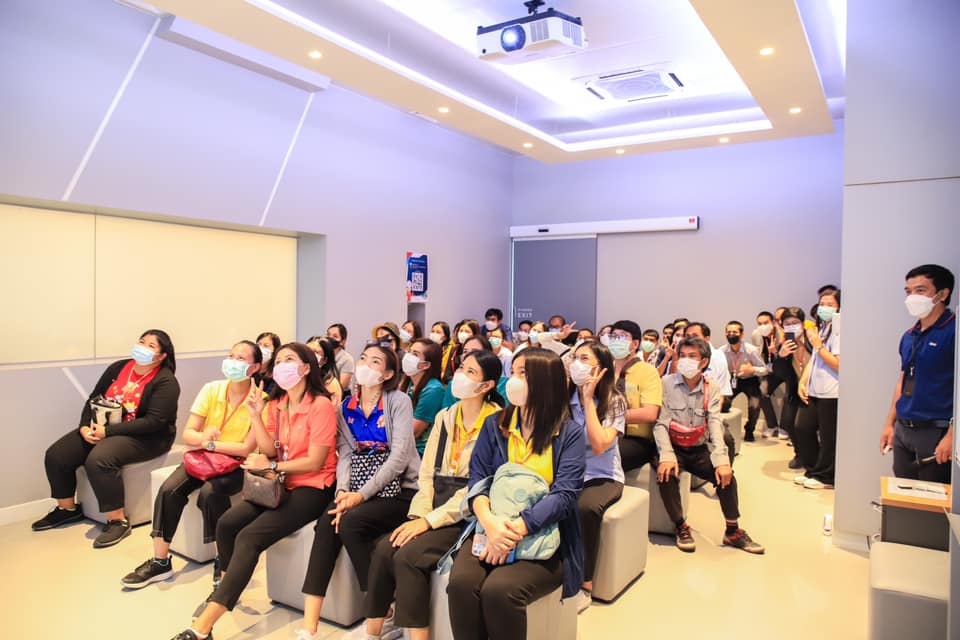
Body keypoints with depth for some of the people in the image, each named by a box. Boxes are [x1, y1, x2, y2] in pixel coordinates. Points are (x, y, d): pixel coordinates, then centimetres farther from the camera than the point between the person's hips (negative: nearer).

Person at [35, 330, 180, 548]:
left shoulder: (165, 381, -13)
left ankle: (118, 522, -19)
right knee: (56, 455, -5)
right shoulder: (118, 368, 7)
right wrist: (85, 427, -8)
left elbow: (154, 422, -22)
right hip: (104, 429, 8)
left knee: (99, 460, -32)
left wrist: (108, 431, -23)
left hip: (147, 438, -7)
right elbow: (93, 400, 12)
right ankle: (68, 508, 19)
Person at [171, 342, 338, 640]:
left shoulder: (321, 405, -14)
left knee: (249, 537, -21)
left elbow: (314, 462, -16)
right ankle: (224, 594, 8)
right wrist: (255, 415, -8)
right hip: (281, 484, 7)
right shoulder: (275, 404, 10)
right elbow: (271, 451, 1)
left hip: (312, 488, -7)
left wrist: (271, 466, -6)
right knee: (227, 523, -14)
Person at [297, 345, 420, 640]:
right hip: (358, 489, 5)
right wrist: (343, 490, -16)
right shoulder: (346, 407, 10)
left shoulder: (399, 401, -6)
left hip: (398, 489, -4)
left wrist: (361, 494, -19)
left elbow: (399, 456, -14)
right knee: (327, 521, -23)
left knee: (350, 521, -28)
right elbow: (344, 454, 4)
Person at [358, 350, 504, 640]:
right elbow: (427, 474, 10)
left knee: (408, 555, -25)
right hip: (434, 511, 6)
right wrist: (418, 515, -6)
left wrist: (430, 520, -18)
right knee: (384, 548, -17)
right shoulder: (444, 417, 13)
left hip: (468, 516, -6)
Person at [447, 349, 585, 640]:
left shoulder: (570, 433, -1)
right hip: (492, 530, 3)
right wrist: (488, 520, -21)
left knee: (499, 591, -29)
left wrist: (517, 529, -24)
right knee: (461, 583, -26)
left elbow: (565, 494, -12)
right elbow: (477, 479, 1)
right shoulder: (494, 425, 9)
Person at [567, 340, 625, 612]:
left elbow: (599, 445, -20)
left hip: (602, 476, -3)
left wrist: (588, 399, -17)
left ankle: (584, 585, -15)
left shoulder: (614, 401, -6)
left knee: (585, 507, -35)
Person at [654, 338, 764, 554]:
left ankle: (733, 531, 5)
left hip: (699, 449, 3)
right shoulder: (667, 383, -9)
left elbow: (715, 425, -10)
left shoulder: (711, 388, 0)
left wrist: (721, 460, -25)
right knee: (667, 475, -30)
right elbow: (661, 423, -15)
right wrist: (667, 456, -29)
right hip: (673, 447, -3)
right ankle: (681, 528, -7)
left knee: (726, 475, -17)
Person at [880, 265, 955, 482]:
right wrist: (890, 423, 17)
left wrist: (951, 436, -20)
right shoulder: (909, 337, 12)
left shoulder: (952, 332, -11)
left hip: (936, 432, -7)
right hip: (903, 431, 7)